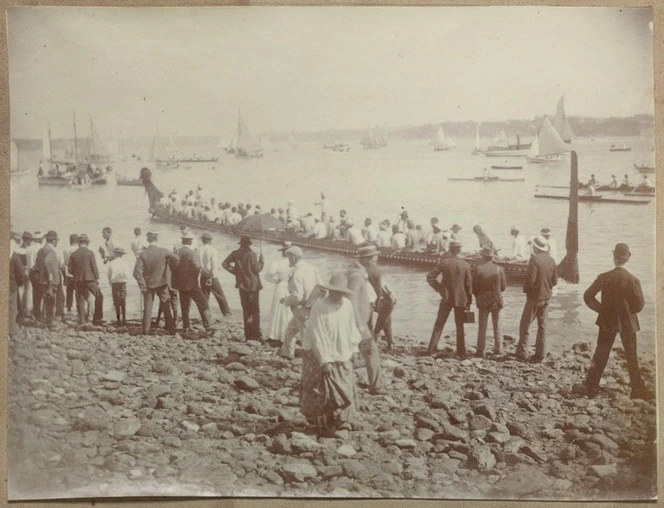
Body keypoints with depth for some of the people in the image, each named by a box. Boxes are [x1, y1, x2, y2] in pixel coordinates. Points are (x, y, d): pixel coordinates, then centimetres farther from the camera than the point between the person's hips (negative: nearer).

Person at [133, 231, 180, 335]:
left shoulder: (142, 254, -6)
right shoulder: (163, 251, -8)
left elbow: (137, 272, -13)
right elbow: (176, 258, -23)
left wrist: (142, 286, -9)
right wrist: (170, 269, -5)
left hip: (148, 284, 0)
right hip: (162, 283, 0)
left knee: (147, 307, 9)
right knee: (166, 307, 9)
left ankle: (145, 330, 9)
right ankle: (171, 329, 11)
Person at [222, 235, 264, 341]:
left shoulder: (235, 254, 0)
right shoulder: (251, 254, -16)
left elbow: (225, 264, 3)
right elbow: (257, 269, -13)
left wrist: (235, 271, 6)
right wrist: (261, 261, 3)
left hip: (242, 285, 5)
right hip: (253, 285, -5)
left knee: (246, 310, 14)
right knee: (255, 310, 3)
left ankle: (248, 334, 16)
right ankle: (256, 333, 0)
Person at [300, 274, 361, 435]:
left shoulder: (347, 305, -5)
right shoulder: (319, 308, -22)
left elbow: (351, 330, 8)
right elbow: (318, 337, -21)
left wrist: (353, 349, 10)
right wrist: (325, 361, -21)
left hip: (342, 355, 6)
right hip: (321, 355, -6)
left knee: (345, 389, 12)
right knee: (325, 391, 1)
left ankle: (342, 421, 28)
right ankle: (323, 424, 17)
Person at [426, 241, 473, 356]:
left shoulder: (443, 262, -7)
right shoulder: (465, 265, -7)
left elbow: (430, 277, -10)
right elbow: (469, 284, -3)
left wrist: (439, 288, 0)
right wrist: (469, 301, 5)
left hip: (446, 298, 0)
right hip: (461, 299, 0)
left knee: (439, 324, 8)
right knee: (460, 326, 12)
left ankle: (431, 349, 2)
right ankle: (461, 351, 13)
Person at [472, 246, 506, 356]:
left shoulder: (478, 269, -11)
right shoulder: (499, 269, -5)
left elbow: (474, 286, -8)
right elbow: (504, 286, 1)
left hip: (483, 301, -2)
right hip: (497, 301, 2)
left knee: (482, 327, 4)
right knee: (497, 326, 13)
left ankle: (480, 350, 4)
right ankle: (498, 349, 15)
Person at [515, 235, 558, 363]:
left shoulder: (534, 259, -18)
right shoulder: (551, 260, 2)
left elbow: (530, 280, -21)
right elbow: (555, 280, 8)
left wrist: (525, 289, -3)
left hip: (534, 297, -6)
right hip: (546, 297, 6)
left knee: (524, 325, 4)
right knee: (542, 326, 11)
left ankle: (522, 354, 5)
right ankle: (540, 355, 14)